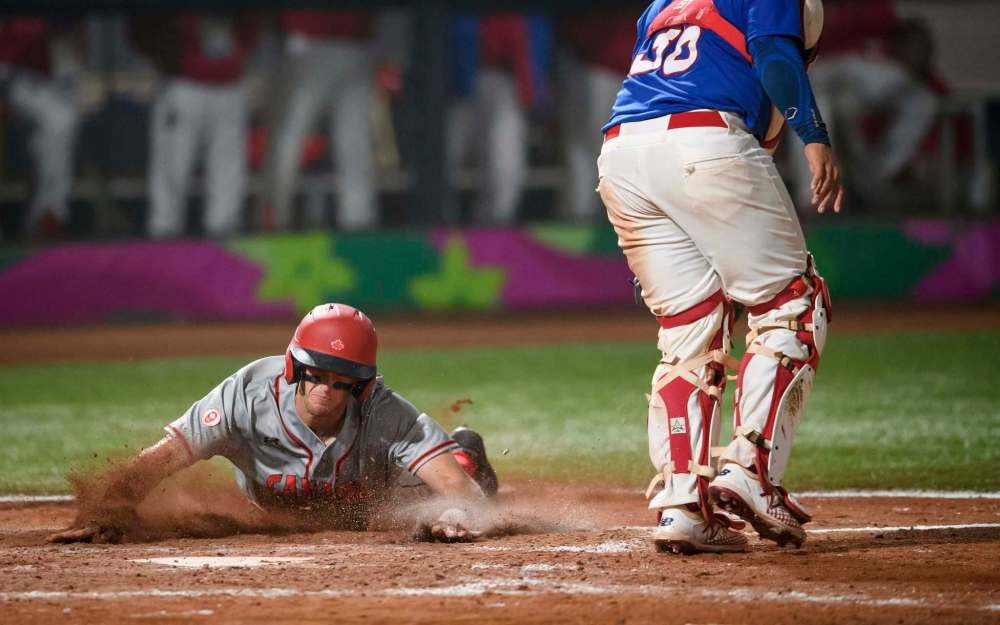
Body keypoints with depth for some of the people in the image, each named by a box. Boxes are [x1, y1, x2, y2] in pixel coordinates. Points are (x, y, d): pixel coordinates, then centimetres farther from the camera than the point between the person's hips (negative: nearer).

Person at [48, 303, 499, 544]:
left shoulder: (385, 415, -44)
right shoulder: (248, 396, -44)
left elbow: (452, 480, -53)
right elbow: (159, 460, -48)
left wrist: (459, 514, -79)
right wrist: (104, 521, -65)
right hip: (276, 508, 0)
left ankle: (465, 452, 37)